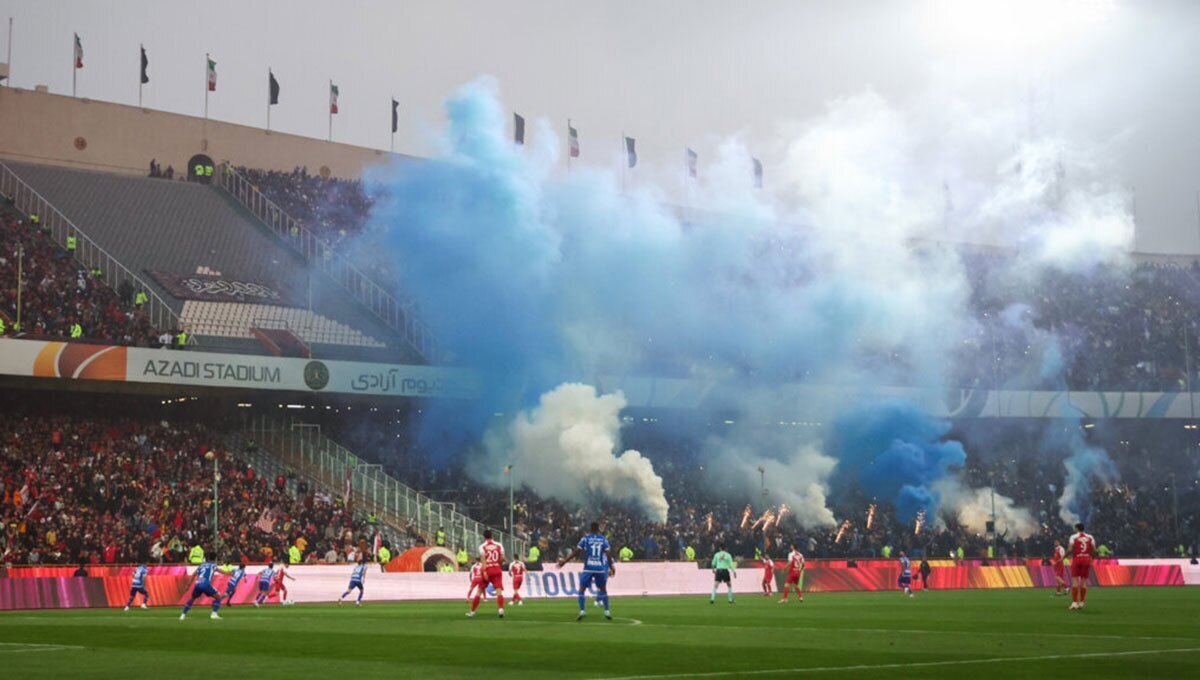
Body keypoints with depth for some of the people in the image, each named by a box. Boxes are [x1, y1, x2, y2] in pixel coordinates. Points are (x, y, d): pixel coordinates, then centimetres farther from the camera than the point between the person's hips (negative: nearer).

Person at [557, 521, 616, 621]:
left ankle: (582, 611, -10)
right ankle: (607, 611, 16)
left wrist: (564, 561, 0)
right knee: (603, 589, 18)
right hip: (600, 568, 2)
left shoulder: (586, 538, 0)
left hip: (588, 568, -2)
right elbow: (608, 554, 1)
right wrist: (612, 567, 11)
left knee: (582, 589, 5)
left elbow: (576, 552, -4)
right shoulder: (603, 539, 5)